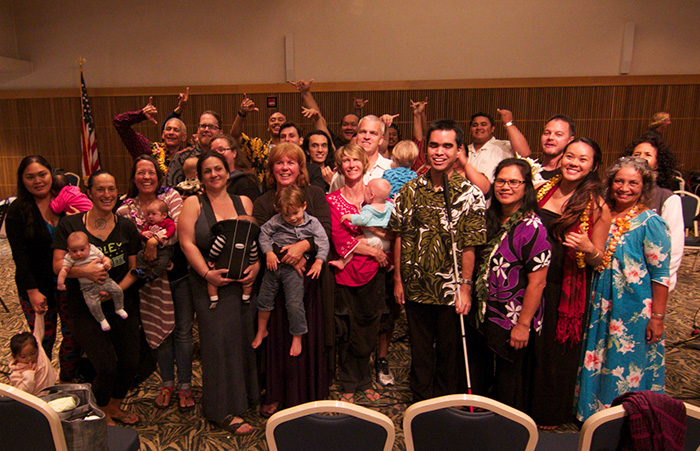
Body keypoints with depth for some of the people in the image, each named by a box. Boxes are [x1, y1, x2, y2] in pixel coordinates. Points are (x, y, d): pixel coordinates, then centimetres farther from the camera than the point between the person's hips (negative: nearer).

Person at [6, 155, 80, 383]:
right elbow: (20, 256, -9)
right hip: (37, 287, -3)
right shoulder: (17, 211, -5)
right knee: (44, 340, 5)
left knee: (74, 335, 8)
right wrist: (32, 291, -15)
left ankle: (68, 381, 28)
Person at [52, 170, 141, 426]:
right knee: (106, 366, -10)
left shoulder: (126, 227, 4)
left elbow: (134, 268, 3)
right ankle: (102, 415, 21)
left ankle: (115, 406, 33)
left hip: (123, 305, 3)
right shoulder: (70, 224, -1)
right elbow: (58, 265, -6)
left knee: (130, 363, 2)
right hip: (85, 308, -2)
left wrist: (117, 289, -14)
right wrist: (84, 271, -25)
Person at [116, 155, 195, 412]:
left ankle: (185, 386, 19)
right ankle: (167, 384, 30)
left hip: (180, 274, -1)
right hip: (152, 279, 1)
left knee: (183, 330, 4)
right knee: (160, 330, 11)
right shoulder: (125, 210, 3)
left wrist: (155, 239, -23)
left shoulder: (171, 196, -2)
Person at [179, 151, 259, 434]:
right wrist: (206, 273, -16)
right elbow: (187, 243, -6)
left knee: (244, 335, 9)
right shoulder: (193, 204, 2)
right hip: (210, 283, -3)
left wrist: (256, 265, -11)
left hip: (243, 281, 3)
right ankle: (225, 410, 11)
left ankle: (247, 393, 30)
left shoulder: (244, 202, 9)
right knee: (219, 339, 0)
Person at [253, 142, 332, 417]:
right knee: (279, 337, 4)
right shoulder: (263, 202, 8)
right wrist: (287, 258, -19)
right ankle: (277, 396, 21)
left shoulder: (314, 195, 6)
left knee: (311, 337, 4)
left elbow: (325, 229, -7)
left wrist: (302, 246, -24)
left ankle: (311, 397, 21)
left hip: (311, 279, 0)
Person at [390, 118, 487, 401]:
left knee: (449, 353, 14)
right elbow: (400, 238, 3)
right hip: (415, 288, 3)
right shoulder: (410, 190, 0)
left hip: (450, 291, -2)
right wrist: (398, 280, 3)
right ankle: (420, 403, 39)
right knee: (419, 351, 18)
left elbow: (469, 247, -9)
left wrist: (465, 287, -12)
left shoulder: (470, 194, -8)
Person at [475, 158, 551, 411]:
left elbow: (537, 283, -19)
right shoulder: (492, 219, 5)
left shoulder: (532, 228, -18)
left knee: (509, 382, 9)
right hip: (488, 314, 7)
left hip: (513, 321, -7)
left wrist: (523, 324, -18)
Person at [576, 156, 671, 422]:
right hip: (601, 307, 5)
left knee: (627, 368, 7)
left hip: (634, 310, -5)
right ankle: (594, 412, 34)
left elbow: (661, 275, -12)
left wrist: (657, 317, -14)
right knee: (597, 365, 16)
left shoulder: (650, 223, -11)